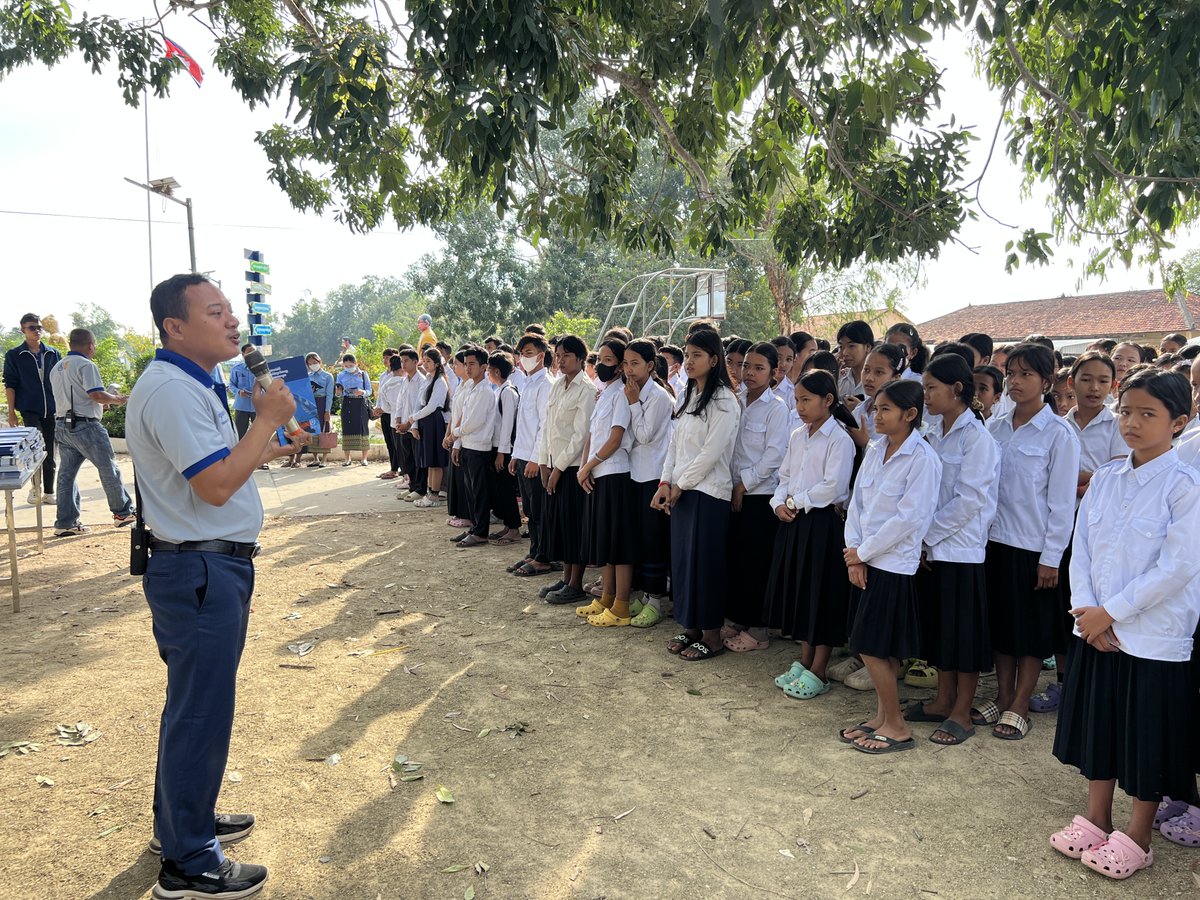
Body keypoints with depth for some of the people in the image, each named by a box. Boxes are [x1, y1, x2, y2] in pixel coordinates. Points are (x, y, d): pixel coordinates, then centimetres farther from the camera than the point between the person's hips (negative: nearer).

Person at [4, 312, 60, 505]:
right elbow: (10, 385, 0)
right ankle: (35, 487, 0)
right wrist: (11, 413, -5)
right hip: (29, 410, -3)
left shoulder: (53, 354, 9)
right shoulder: (13, 356, 1)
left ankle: (49, 493, 16)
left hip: (52, 410, 3)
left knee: (50, 454, 7)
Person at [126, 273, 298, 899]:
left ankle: (183, 821, 38)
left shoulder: (189, 385, 15)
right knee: (202, 712, -1)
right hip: (199, 571, -11)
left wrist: (258, 452, 16)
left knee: (194, 704, 21)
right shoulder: (170, 389, -20)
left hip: (212, 569, 11)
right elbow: (216, 486, -26)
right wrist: (268, 419, -19)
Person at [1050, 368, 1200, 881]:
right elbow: (1081, 550, 5)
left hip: (1155, 636, -5)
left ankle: (1136, 840, 26)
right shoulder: (1104, 479, 4)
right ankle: (1095, 821, 34)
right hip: (1096, 630, 5)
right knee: (1098, 724, 16)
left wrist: (1110, 612, -16)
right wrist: (1087, 610, -7)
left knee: (1148, 737, 8)